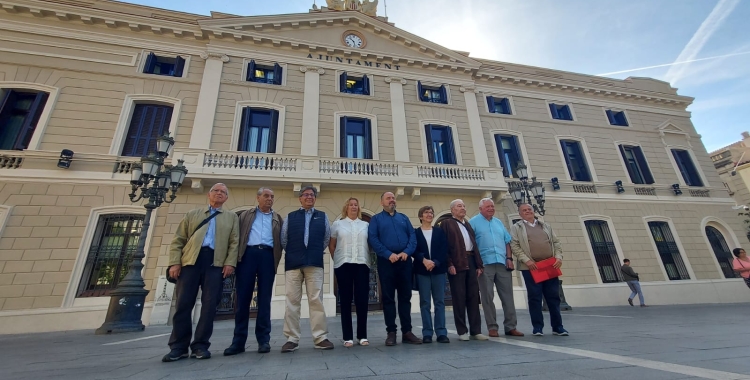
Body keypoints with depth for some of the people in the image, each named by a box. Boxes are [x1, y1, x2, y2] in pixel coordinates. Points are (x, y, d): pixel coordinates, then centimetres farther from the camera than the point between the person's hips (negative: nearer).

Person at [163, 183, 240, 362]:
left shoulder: (232, 217, 18)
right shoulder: (192, 214, 20)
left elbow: (234, 242, 8)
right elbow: (178, 240, 12)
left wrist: (230, 263, -6)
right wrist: (175, 262, -1)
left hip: (216, 263, 0)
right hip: (191, 260, 1)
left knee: (209, 305, -2)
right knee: (183, 303, 0)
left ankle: (200, 345, 7)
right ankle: (179, 346, 10)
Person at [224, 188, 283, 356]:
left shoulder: (278, 219, 17)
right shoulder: (245, 215, 18)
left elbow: (283, 240, 11)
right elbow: (237, 235, 11)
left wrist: (278, 259, -2)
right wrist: (235, 257, 0)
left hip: (268, 256, 0)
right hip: (248, 254, 0)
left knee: (264, 299, 1)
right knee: (243, 298, 0)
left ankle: (263, 339, 7)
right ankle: (239, 340, 8)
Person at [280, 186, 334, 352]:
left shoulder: (322, 217, 12)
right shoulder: (290, 217, 12)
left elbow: (327, 238, 13)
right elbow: (283, 240, 11)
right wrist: (294, 253, 12)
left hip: (315, 263, 0)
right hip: (293, 263, 1)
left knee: (316, 300, 0)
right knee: (292, 301, 3)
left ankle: (320, 338, 6)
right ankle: (291, 339, 11)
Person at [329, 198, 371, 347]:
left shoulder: (366, 225, 11)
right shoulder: (337, 224, 8)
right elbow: (331, 245, 11)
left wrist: (366, 257, 5)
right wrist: (337, 259, 8)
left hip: (362, 265, 1)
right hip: (343, 265, -1)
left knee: (362, 300, 2)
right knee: (345, 300, 4)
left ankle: (362, 335, 15)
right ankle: (348, 337, 13)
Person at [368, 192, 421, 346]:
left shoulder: (404, 218, 17)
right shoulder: (376, 219, 7)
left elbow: (412, 236, 7)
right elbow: (372, 239, -6)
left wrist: (407, 252, -11)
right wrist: (388, 254, -16)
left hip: (405, 261, 3)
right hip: (386, 261, -3)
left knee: (405, 297, 7)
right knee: (388, 297, 3)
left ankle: (407, 331, 16)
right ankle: (391, 332, 13)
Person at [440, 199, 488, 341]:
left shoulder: (468, 224, 22)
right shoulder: (446, 223, 3)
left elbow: (474, 245, 18)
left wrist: (479, 264, 10)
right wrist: (449, 264, -15)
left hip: (471, 263, 6)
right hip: (456, 264, -6)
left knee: (474, 297, 7)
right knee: (459, 298, 0)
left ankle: (476, 330, 15)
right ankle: (462, 331, 9)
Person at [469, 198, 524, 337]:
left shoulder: (498, 222, 18)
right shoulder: (474, 222, 1)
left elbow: (507, 242, 17)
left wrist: (509, 258, 5)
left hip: (502, 263, 5)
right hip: (485, 264, -5)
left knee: (508, 296, 6)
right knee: (488, 297, 1)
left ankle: (510, 326, 16)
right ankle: (492, 327, 11)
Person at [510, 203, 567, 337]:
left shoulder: (546, 226, 18)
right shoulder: (516, 228, 4)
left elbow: (556, 242, 15)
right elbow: (514, 246, -5)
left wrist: (558, 257, -1)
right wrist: (526, 260, -15)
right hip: (531, 267, -4)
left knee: (554, 297, 7)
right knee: (535, 297, 0)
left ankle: (557, 326, 19)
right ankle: (537, 327, 9)